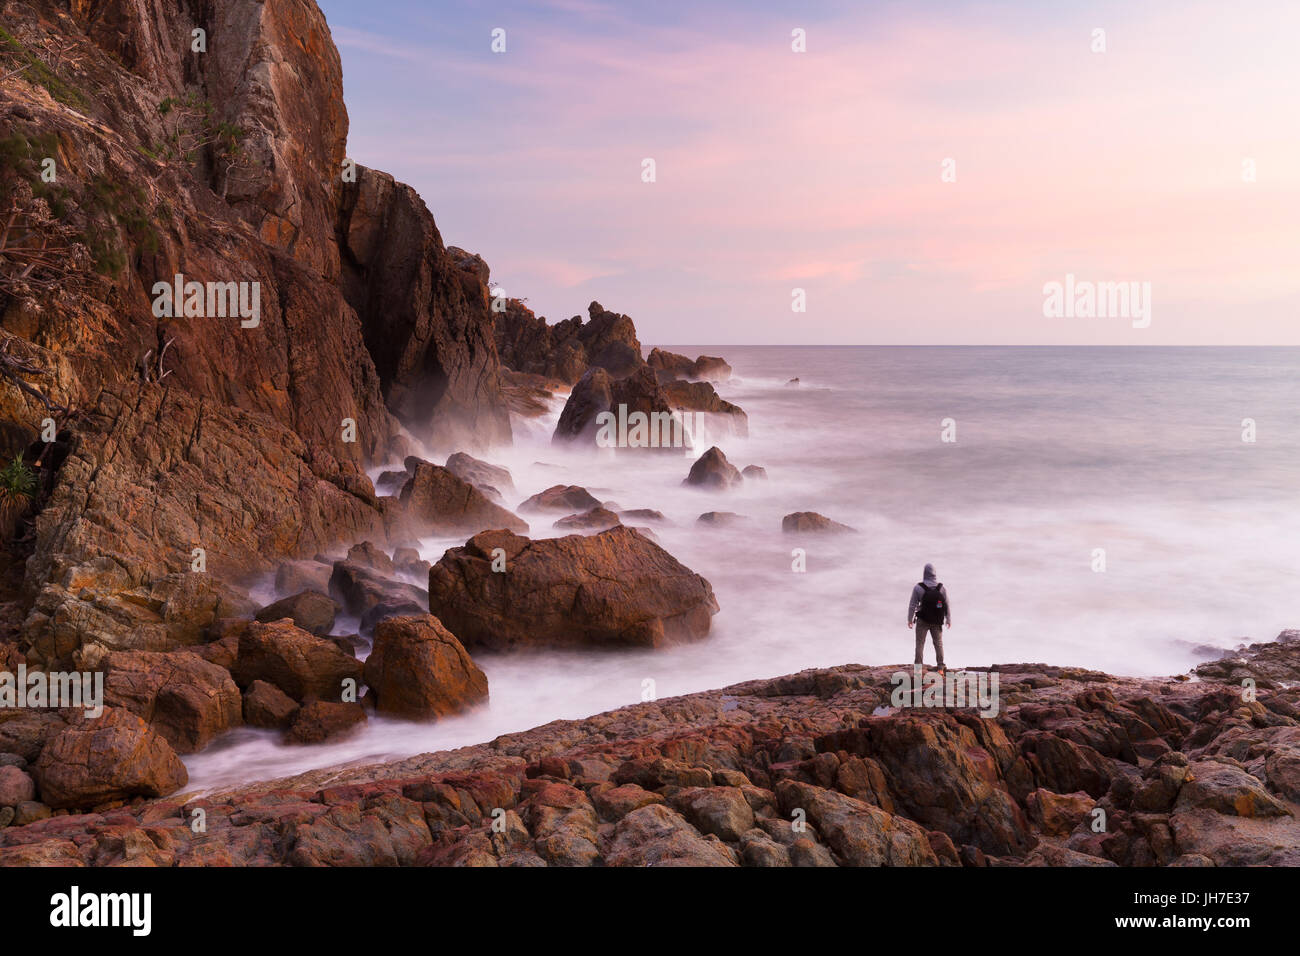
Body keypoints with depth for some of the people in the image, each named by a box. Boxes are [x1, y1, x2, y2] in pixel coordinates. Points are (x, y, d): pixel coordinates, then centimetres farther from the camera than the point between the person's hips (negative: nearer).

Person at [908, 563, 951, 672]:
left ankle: (918, 668, -2)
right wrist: (949, 620, 10)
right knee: (938, 644, 15)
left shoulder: (918, 588, -12)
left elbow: (912, 605, -10)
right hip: (936, 622, 2)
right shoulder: (941, 588, -5)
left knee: (920, 644, 5)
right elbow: (947, 605, -1)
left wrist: (910, 620, 0)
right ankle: (940, 667, 9)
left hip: (922, 621, -2)